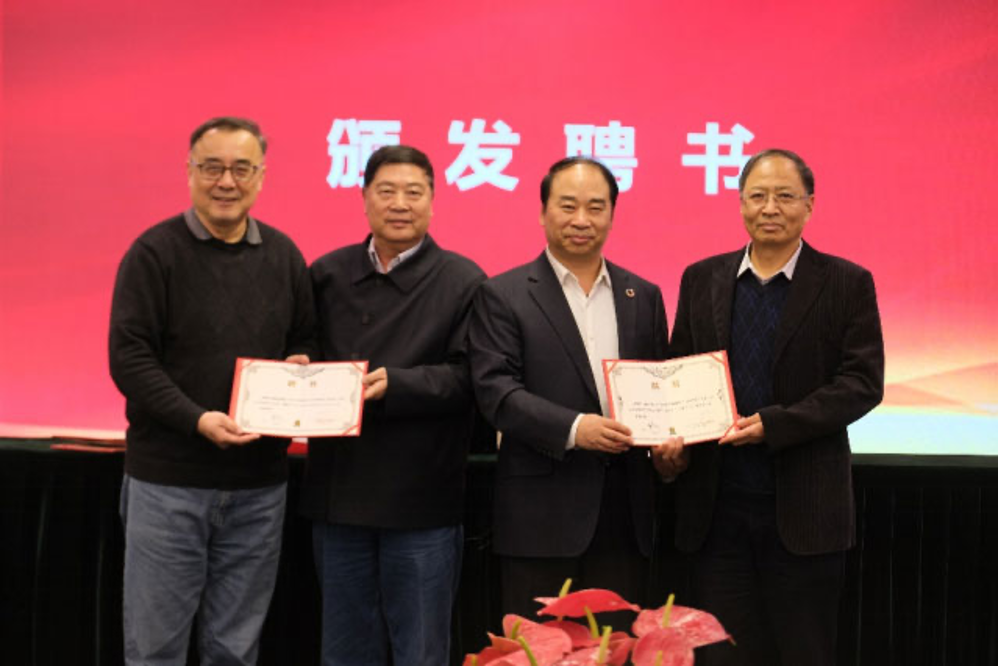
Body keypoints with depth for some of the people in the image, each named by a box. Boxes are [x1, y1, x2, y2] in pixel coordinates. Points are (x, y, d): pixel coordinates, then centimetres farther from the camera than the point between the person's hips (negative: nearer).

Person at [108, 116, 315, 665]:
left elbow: (305, 342, 18)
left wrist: (300, 365, -6)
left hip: (259, 485, 4)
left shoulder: (283, 256, 9)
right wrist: (198, 419, -22)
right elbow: (128, 358, -11)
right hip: (168, 482, -4)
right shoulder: (155, 252, -5)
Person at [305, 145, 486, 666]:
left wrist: (395, 384, -23)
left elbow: (468, 378, -11)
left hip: (421, 500, -4)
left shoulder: (462, 281, -3)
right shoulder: (327, 275, 9)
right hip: (338, 491, 4)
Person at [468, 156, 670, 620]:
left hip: (626, 511, 4)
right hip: (542, 512, -4)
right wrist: (573, 428, -22)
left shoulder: (643, 297, 13)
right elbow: (495, 390, -10)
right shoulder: (503, 296, 0)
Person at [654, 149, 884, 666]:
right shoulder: (701, 279, 10)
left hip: (803, 509, -2)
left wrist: (773, 424, -18)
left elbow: (864, 382, -7)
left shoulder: (847, 284, 0)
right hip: (717, 510, 3)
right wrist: (669, 439, -8)